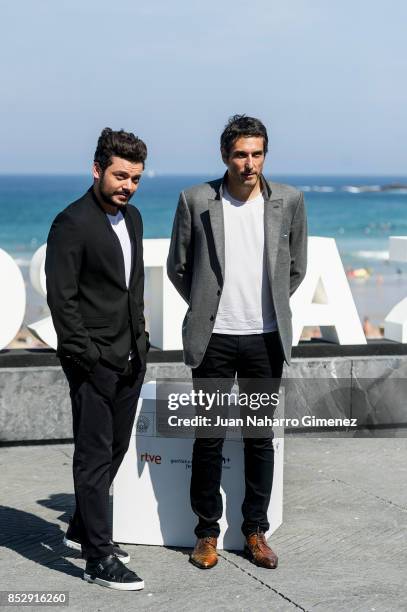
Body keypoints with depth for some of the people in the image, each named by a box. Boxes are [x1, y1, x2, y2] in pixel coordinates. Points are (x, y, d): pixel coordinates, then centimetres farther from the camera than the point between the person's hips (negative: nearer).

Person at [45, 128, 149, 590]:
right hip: (94, 362, -8)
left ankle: (82, 529, 32)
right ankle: (99, 557, 3)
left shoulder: (132, 218, 12)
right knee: (95, 455, -3)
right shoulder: (72, 223, -14)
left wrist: (140, 339, 14)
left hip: (129, 359, 8)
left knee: (115, 449, 16)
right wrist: (86, 355, -18)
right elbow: (61, 297, -16)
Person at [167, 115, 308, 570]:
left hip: (266, 339, 1)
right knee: (209, 438, 4)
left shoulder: (289, 201, 0)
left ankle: (255, 532, 20)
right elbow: (177, 267, 7)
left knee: (260, 438, 8)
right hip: (214, 339, -1)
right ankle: (207, 532, 18)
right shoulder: (196, 201, -4)